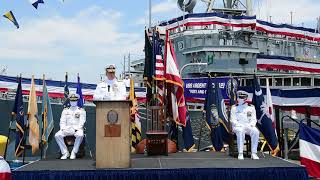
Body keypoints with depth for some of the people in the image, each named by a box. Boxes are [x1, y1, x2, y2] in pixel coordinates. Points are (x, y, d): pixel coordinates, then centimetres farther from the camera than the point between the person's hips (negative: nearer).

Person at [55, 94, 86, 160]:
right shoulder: (65, 110, 17)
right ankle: (65, 153, -16)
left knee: (80, 135, -38)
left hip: (77, 129, -3)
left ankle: (74, 152, -23)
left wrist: (75, 129, -18)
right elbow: (62, 121, 10)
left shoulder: (81, 111, 8)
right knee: (57, 135, -25)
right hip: (67, 129, 3)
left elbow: (81, 122, -2)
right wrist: (63, 129, -10)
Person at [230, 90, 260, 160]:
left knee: (255, 131, -31)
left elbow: (254, 119, 10)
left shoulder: (251, 108, 13)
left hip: (249, 126, 2)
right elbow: (233, 120, 1)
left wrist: (251, 124, -12)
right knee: (241, 131, -38)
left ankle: (254, 153, -28)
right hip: (238, 127, -2)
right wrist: (239, 125, -16)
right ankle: (240, 154, -36)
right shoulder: (234, 108, 7)